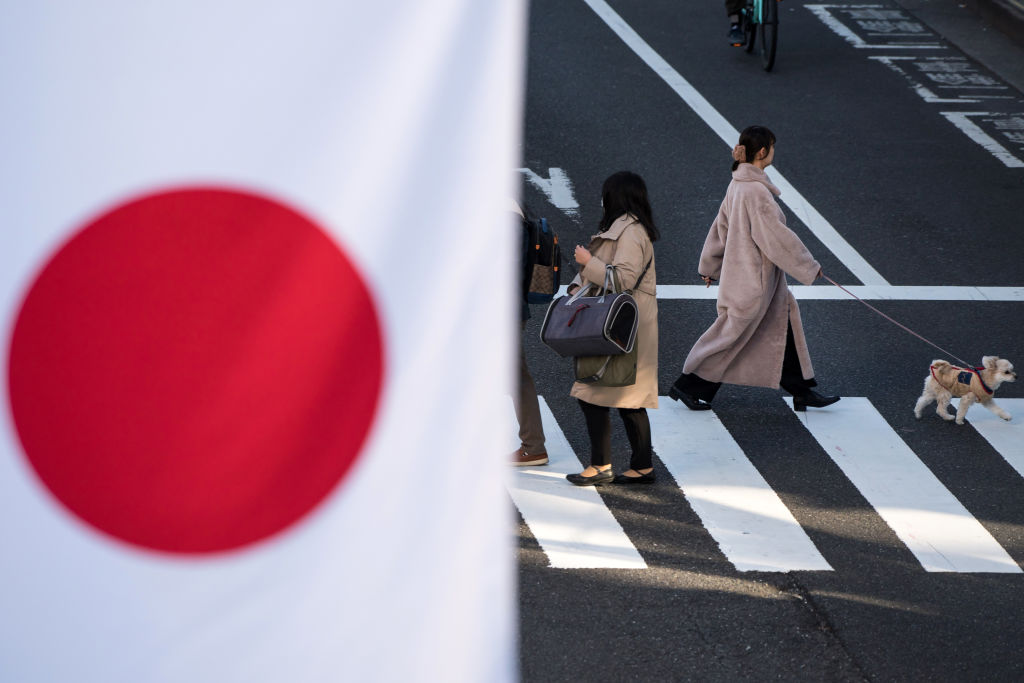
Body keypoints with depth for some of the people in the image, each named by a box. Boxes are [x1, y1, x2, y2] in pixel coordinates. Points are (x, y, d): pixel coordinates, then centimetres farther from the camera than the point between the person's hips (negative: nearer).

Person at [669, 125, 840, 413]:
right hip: (753, 278, -10)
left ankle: (802, 391, 20)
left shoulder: (737, 185, 5)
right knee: (731, 334, 1)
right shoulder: (756, 191, -24)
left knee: (784, 326, 14)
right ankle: (687, 386, 11)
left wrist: (710, 265, 24)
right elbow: (776, 236, -22)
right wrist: (809, 266, -12)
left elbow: (721, 227, 15)